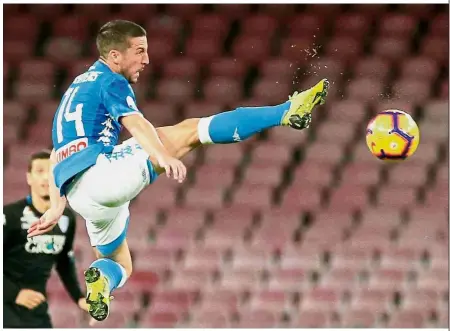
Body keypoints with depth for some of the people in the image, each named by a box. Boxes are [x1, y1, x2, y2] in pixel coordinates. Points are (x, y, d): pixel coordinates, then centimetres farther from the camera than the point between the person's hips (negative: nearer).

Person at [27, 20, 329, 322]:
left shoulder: (76, 88, 30)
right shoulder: (110, 81, 3)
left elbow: (58, 157, 32)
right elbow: (134, 123, -19)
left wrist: (57, 208, 33)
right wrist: (163, 157, -35)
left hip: (76, 193, 8)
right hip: (101, 170, -8)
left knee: (121, 267, 25)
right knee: (189, 131, -12)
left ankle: (101, 277, -9)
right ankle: (288, 113, -19)